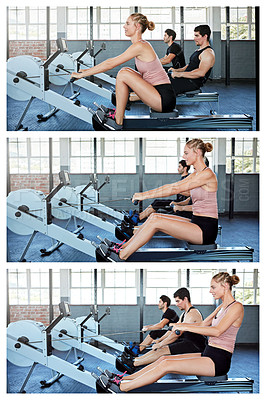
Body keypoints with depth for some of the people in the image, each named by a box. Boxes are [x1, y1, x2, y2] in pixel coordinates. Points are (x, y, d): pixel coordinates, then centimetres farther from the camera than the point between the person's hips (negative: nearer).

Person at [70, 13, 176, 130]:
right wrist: (88, 70, 19)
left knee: (123, 74, -16)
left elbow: (111, 64, -15)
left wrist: (82, 74, -9)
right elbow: (112, 61, 21)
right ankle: (118, 113, 16)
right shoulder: (141, 45, 14)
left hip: (164, 98, -10)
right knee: (126, 71, 16)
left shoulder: (140, 46, -15)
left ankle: (117, 122, -8)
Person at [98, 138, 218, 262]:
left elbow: (175, 189, -18)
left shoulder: (207, 174, -15)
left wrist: (145, 196, -16)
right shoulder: (195, 174, 15)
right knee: (154, 216, -1)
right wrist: (146, 193, 8)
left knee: (155, 221, -16)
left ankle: (121, 257, -14)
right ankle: (123, 248, 2)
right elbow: (172, 186, 18)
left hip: (206, 230, -9)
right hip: (196, 223, 9)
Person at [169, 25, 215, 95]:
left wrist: (180, 74, -24)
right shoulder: (198, 50, 20)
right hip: (186, 79, 10)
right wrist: (177, 70, 11)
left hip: (193, 83, -10)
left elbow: (201, 73, -26)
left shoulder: (208, 53, -14)